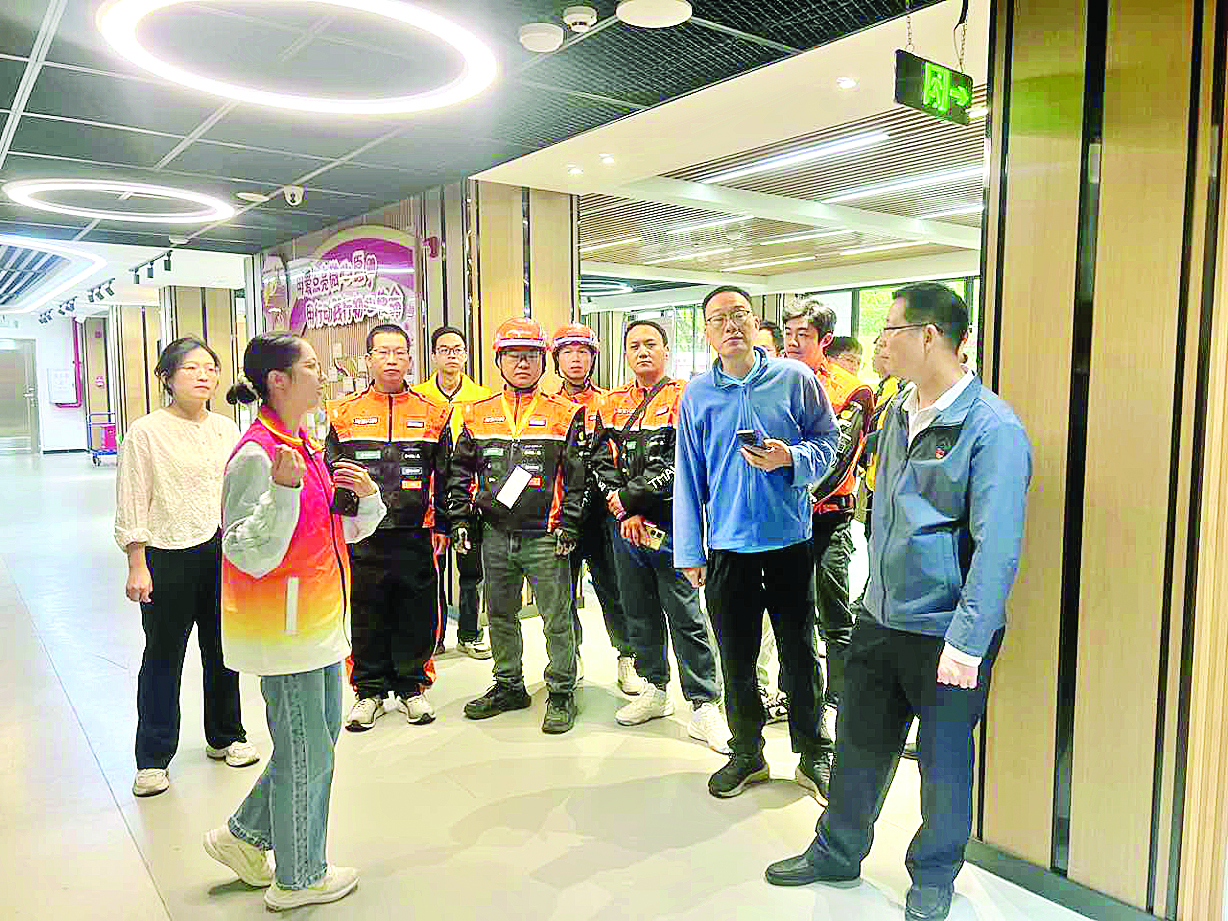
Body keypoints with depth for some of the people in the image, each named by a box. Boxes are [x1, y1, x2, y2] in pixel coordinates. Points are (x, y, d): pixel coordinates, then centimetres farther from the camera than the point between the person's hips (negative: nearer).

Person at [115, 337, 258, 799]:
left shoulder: (227, 429, 8)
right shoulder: (145, 433, -6)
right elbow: (132, 508, -7)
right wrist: (137, 567, -11)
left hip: (223, 552, 5)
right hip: (168, 557, -4)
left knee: (223, 650, 14)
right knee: (163, 656, 4)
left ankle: (225, 737, 32)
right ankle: (153, 759, 19)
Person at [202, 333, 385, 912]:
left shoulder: (304, 448, 9)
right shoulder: (257, 455, -19)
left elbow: (338, 532, 16)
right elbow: (249, 555, -24)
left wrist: (367, 499, -3)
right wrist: (284, 490, -34)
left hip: (318, 621, 9)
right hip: (283, 626, -9)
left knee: (318, 739, 20)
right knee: (306, 753, 6)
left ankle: (244, 837, 39)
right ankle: (298, 880, 27)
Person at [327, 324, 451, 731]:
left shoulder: (432, 413, 5)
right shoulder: (345, 413, 5)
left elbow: (446, 475, 7)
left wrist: (441, 525, 4)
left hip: (416, 534, 0)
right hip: (361, 535, 0)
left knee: (417, 614, 8)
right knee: (366, 616, 8)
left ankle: (412, 686, 24)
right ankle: (369, 691, 24)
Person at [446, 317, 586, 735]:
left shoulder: (564, 414, -1)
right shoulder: (479, 414, 9)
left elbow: (577, 475, -3)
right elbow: (461, 471, 13)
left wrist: (568, 524, -9)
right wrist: (461, 519, 5)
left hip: (545, 537, -4)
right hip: (495, 535, 4)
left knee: (557, 619, 3)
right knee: (500, 616, 16)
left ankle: (562, 692, 18)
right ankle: (509, 686, 33)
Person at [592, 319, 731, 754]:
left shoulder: (684, 397, -3)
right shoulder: (612, 404, 13)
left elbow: (680, 462, -14)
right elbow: (602, 463, 5)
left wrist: (628, 496, -15)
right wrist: (624, 513, -9)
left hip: (670, 523, -5)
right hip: (625, 525, 5)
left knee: (685, 616, -3)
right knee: (640, 613, 14)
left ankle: (704, 706, 6)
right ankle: (655, 690, 29)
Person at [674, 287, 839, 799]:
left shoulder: (794, 378, -1)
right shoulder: (697, 395, 3)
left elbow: (827, 442, 4)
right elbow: (688, 477, 6)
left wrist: (791, 458, -18)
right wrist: (689, 553, 4)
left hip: (789, 540, -1)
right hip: (727, 545, 2)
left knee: (799, 652, 9)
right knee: (736, 658, 10)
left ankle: (813, 755, 28)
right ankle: (747, 754, 29)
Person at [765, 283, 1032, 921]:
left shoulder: (992, 427, -18)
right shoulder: (898, 413, 7)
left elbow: (996, 547, -21)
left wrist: (967, 641, -23)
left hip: (947, 633, -6)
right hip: (880, 617, 7)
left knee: (943, 761, 12)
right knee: (859, 743, 17)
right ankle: (837, 853, 37)